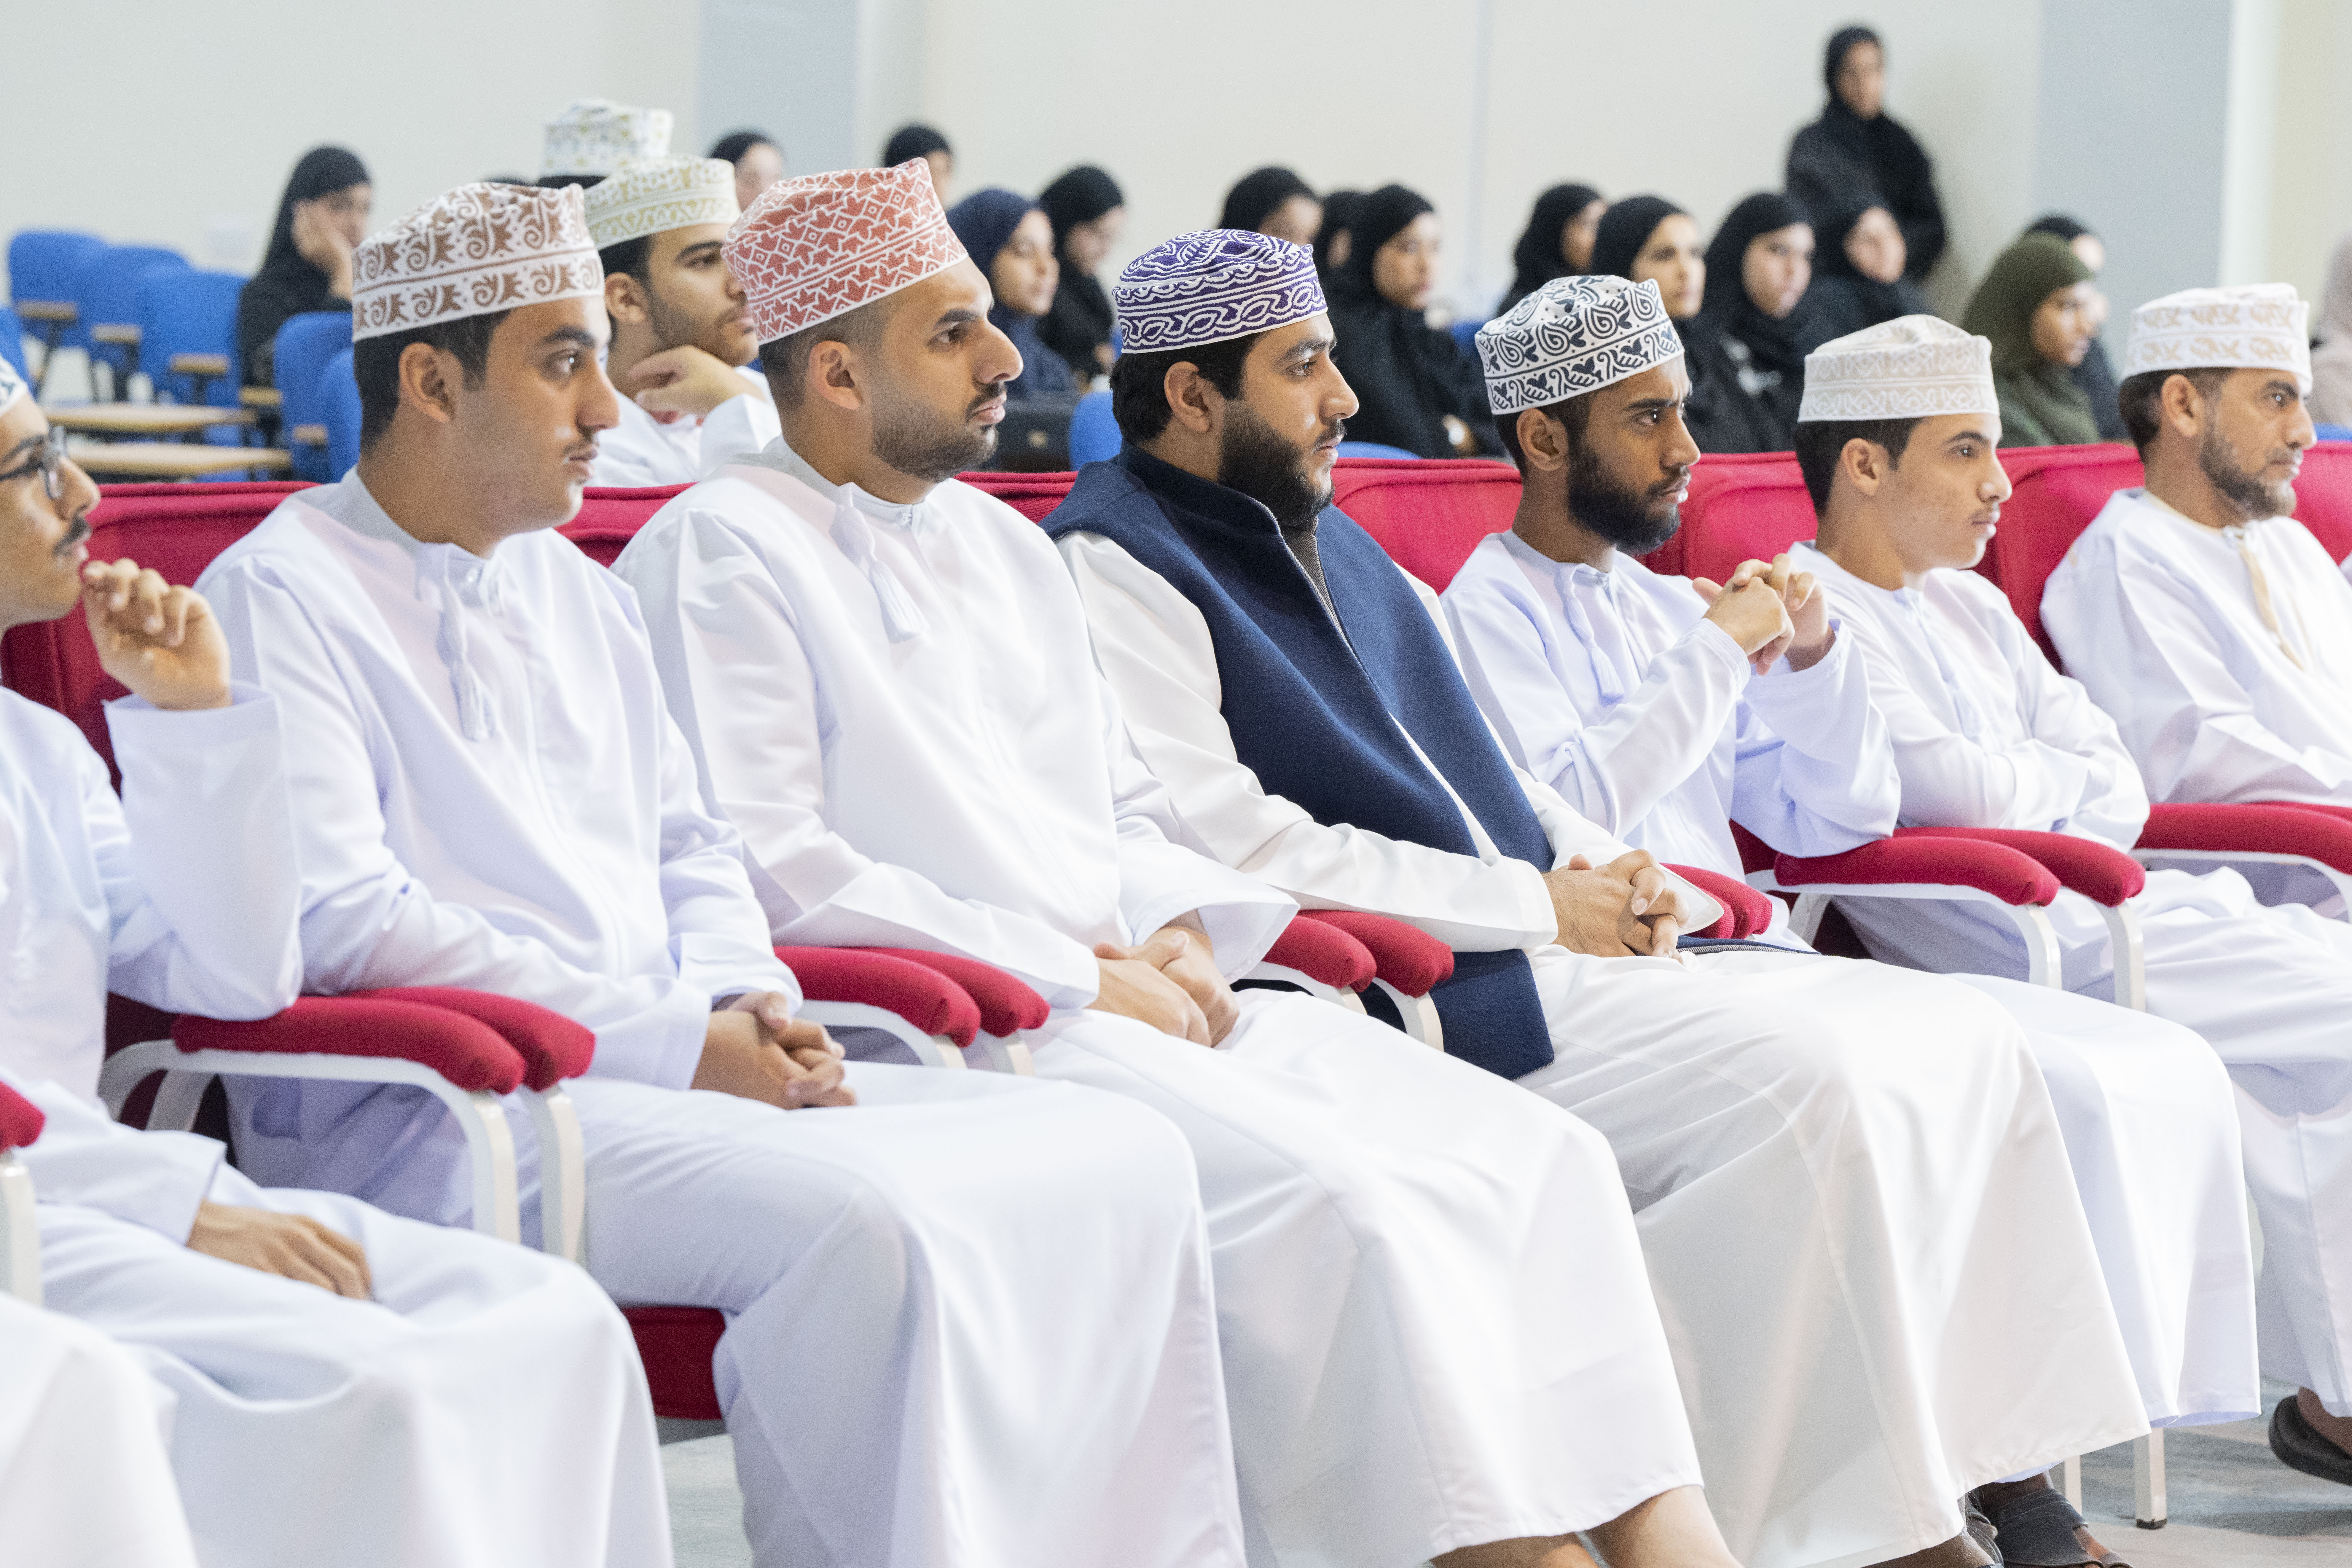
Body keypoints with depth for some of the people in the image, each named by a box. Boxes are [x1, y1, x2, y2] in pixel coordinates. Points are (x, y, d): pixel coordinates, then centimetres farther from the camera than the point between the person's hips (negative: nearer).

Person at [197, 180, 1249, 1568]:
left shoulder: (577, 591, 24)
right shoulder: (281, 598, -3)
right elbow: (338, 921, -14)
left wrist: (747, 1003, 3)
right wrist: (674, 1040, -15)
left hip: (677, 1080, 9)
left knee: (1123, 1155, -8)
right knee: (869, 1222, -34)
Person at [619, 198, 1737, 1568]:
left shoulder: (1005, 544, 23)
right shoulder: (723, 554, -3)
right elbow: (770, 871, -13)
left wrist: (1181, 930, 4)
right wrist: (1076, 976, -13)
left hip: (1141, 994, 8)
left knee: (1539, 1152, -10)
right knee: (1334, 1193, -30)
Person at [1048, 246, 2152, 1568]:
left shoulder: (1332, 540, 23)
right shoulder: (1119, 568, -6)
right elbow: (1242, 854, -16)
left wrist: (1612, 874, 5)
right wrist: (1542, 908, -12)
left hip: (1547, 951, 9)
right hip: (1418, 999, -9)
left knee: (1960, 1039, -4)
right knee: (1815, 1078, -26)